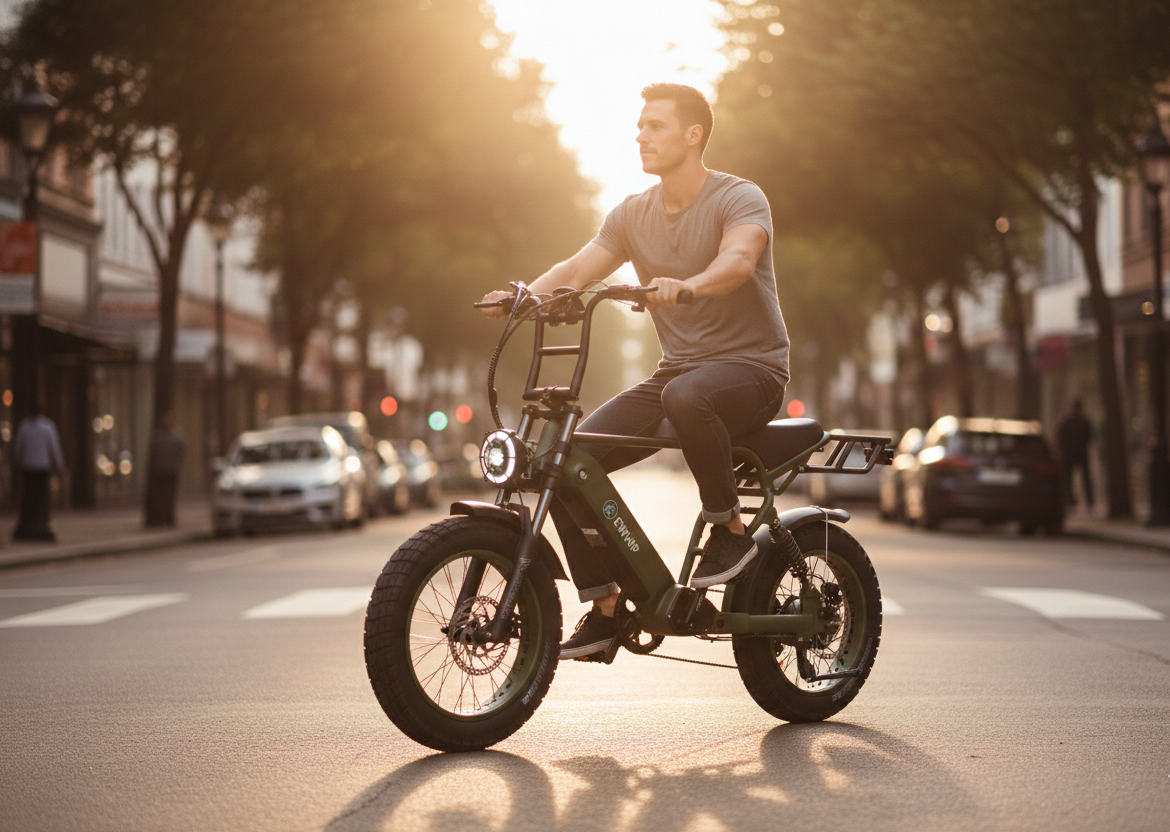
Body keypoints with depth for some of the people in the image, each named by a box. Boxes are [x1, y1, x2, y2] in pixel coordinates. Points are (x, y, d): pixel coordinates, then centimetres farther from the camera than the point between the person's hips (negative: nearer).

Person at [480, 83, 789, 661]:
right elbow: (578, 268, -1)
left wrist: (686, 286, -50)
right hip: (678, 368, 6)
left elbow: (739, 259, -30)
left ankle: (729, 528, -19)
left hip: (751, 364, -6)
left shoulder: (740, 198, -9)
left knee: (686, 396, -42)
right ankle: (605, 607, -3)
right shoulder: (633, 215, 10)